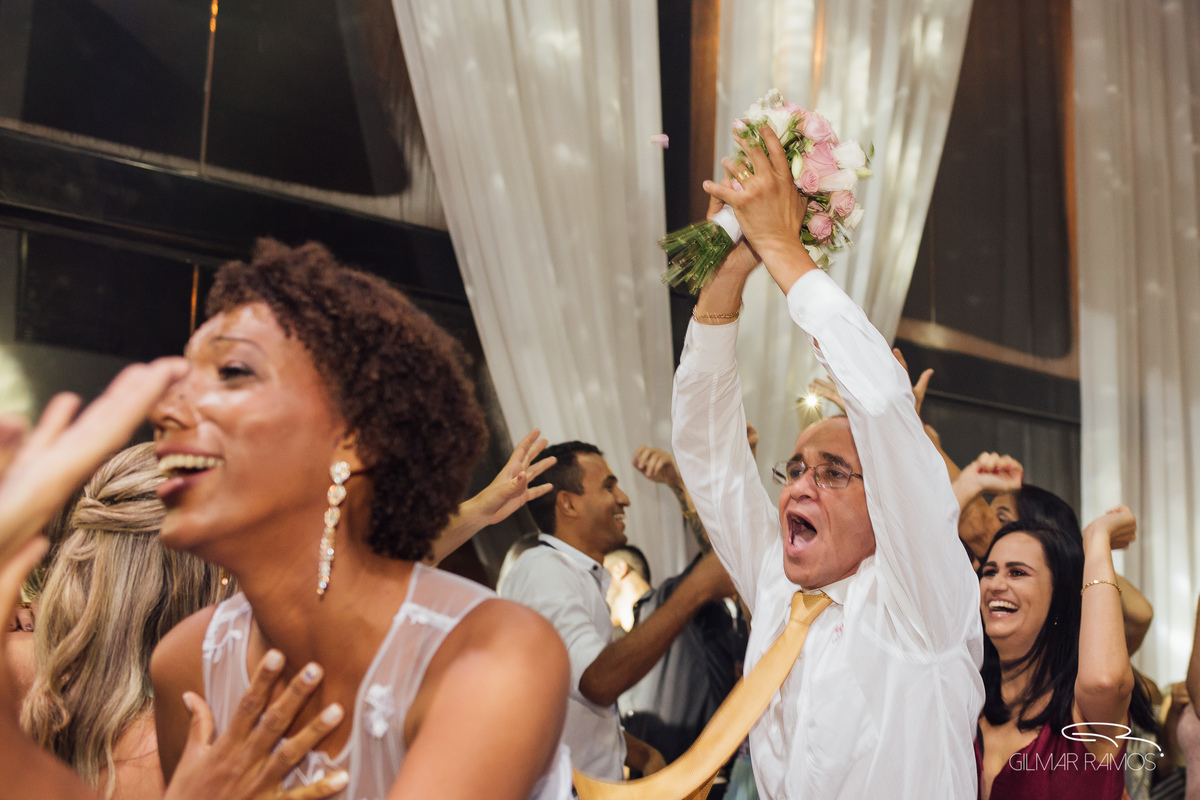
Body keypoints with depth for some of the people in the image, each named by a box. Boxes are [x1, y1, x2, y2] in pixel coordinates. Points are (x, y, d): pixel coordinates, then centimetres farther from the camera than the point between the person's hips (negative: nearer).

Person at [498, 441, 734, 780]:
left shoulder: (584, 577, 19)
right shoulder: (542, 569, -15)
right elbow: (598, 682, -30)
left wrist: (641, 755, 7)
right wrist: (695, 590, -28)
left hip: (595, 786, 9)